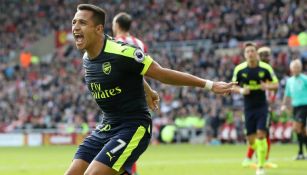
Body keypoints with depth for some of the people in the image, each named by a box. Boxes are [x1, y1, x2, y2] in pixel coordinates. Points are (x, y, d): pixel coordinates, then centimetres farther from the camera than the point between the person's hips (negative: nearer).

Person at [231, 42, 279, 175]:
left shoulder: (265, 68, -7)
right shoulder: (239, 69, -4)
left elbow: (275, 84, 2)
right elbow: (233, 87, 6)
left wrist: (267, 86, -20)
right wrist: (241, 90, -15)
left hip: (262, 106, -2)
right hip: (248, 108, 2)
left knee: (261, 134, -14)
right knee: (251, 139, 2)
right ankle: (259, 151, 37)